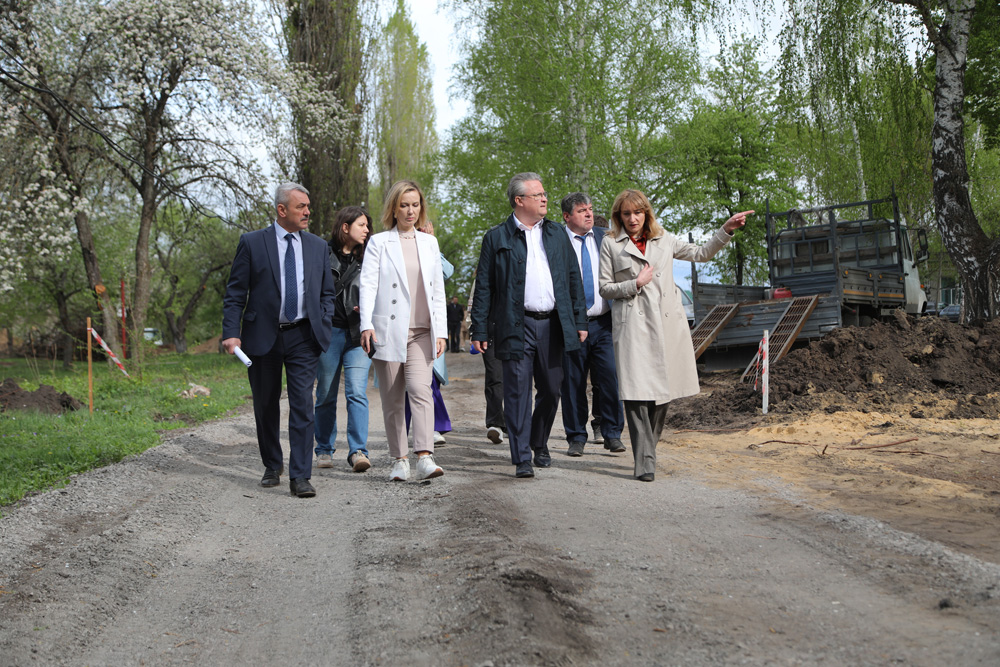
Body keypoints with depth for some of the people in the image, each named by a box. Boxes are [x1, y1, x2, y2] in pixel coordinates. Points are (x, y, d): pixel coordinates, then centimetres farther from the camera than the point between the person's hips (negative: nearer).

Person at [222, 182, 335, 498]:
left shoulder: (318, 246, 9)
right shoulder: (251, 242, 0)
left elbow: (326, 294, 14)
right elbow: (235, 293, -2)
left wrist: (325, 330, 0)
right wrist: (231, 333, -12)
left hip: (303, 337, 1)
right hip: (262, 336, -1)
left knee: (303, 406, -8)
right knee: (266, 406, 11)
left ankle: (300, 476, -7)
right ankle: (272, 466, 29)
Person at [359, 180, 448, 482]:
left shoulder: (429, 243, 15)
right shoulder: (378, 242, 5)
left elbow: (438, 290, 15)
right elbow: (368, 284, -4)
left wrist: (441, 331, 7)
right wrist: (367, 325, -18)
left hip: (422, 332, 1)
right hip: (388, 330, -1)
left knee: (420, 389, -17)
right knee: (392, 399, 3)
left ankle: (424, 458, -24)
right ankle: (399, 460, 14)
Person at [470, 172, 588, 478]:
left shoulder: (557, 233, 14)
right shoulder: (497, 238, 2)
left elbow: (573, 278, 15)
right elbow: (484, 287, 1)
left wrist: (580, 321, 10)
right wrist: (479, 330, -5)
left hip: (552, 324, 4)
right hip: (516, 326, -4)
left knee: (551, 390, 9)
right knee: (518, 392, -4)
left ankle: (539, 444, 31)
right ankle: (522, 458, 0)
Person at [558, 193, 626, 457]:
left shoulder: (605, 238, 10)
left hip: (604, 323, 2)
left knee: (609, 378, -3)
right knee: (573, 383, 3)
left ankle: (612, 434, 7)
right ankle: (576, 438, 14)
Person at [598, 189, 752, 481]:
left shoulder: (663, 240, 14)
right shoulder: (610, 244, 6)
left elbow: (701, 253, 21)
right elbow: (605, 288, 5)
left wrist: (727, 229, 12)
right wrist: (636, 284, -7)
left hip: (666, 323, 4)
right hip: (632, 324, -3)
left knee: (663, 391, 5)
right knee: (636, 392, -13)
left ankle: (648, 449, 22)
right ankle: (644, 462, -12)